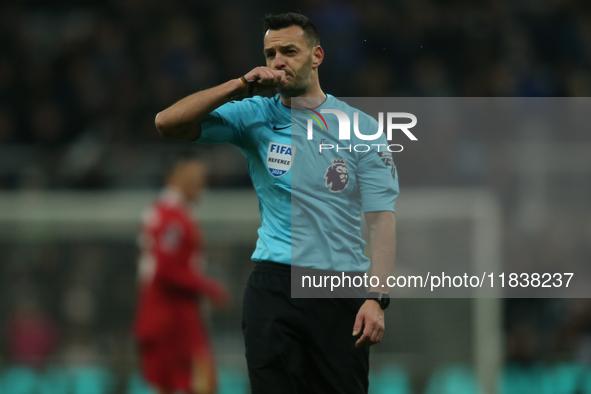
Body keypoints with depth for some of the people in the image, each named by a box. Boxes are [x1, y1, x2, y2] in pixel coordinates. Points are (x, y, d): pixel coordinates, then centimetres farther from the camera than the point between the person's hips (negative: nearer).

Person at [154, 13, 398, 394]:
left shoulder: (363, 128, 2)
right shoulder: (256, 116, 5)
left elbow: (382, 217, -4)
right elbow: (168, 123, -3)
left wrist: (376, 298, -16)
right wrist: (239, 87, -13)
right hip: (275, 286, 0)